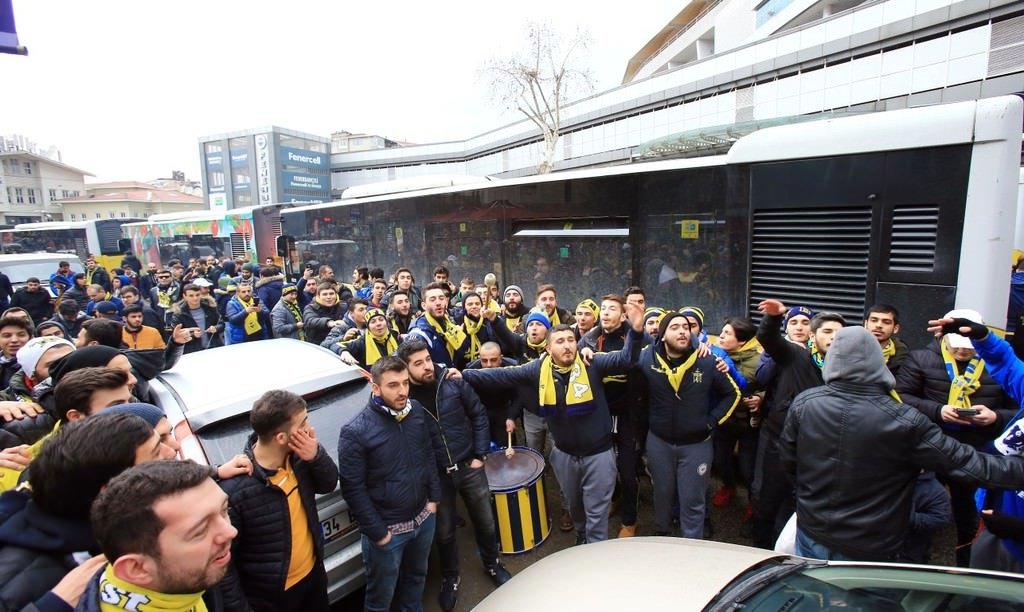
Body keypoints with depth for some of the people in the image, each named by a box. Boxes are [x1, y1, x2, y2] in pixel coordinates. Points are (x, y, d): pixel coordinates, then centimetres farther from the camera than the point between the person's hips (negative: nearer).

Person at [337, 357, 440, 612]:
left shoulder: (417, 411, -6)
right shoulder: (355, 432, -23)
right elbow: (353, 489, -17)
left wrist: (434, 498, 5)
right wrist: (377, 532, -14)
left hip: (423, 518, 5)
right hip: (387, 529, -5)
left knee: (416, 577, 27)